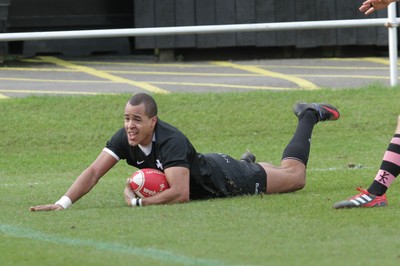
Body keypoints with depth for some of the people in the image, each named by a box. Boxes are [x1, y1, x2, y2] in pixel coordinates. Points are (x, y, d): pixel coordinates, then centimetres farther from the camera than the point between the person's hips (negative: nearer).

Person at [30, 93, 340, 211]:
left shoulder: (171, 141, -42)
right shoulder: (124, 139, -24)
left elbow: (180, 193, -48)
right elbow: (95, 171, -27)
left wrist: (137, 202, -43)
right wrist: (63, 203, -40)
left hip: (225, 179, -5)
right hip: (203, 167, 5)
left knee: (294, 176, 15)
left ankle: (308, 117, 36)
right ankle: (247, 161, 63)